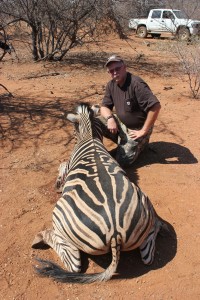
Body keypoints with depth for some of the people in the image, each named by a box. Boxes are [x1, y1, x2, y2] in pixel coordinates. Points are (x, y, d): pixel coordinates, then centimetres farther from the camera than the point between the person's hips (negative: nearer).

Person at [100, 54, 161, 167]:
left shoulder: (136, 84, -27)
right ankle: (124, 141, 9)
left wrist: (144, 131, -25)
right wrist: (110, 118, -22)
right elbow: (104, 106, 3)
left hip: (137, 128, -7)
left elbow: (156, 106, -33)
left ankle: (141, 142, 13)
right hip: (121, 124, 7)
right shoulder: (111, 85, -2)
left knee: (122, 161, -15)